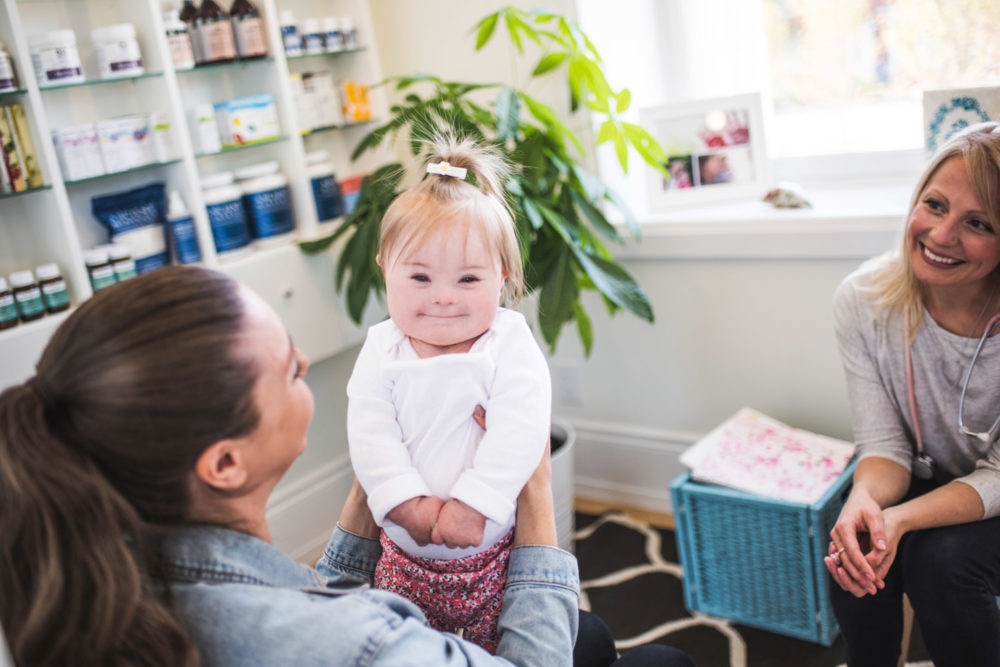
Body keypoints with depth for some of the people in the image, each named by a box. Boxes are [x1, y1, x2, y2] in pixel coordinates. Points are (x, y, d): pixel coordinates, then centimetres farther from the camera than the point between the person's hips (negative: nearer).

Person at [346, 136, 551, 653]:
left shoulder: (509, 344, -10)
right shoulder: (382, 350, -3)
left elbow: (517, 434, -20)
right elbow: (369, 435, -10)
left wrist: (472, 505, -27)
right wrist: (407, 504, -22)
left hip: (495, 549, -2)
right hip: (406, 552, 3)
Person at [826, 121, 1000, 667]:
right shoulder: (863, 300, -17)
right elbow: (884, 444, -14)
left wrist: (902, 519, -36)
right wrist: (865, 499, -38)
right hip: (919, 483, 2)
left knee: (942, 558, -30)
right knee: (856, 551, -26)